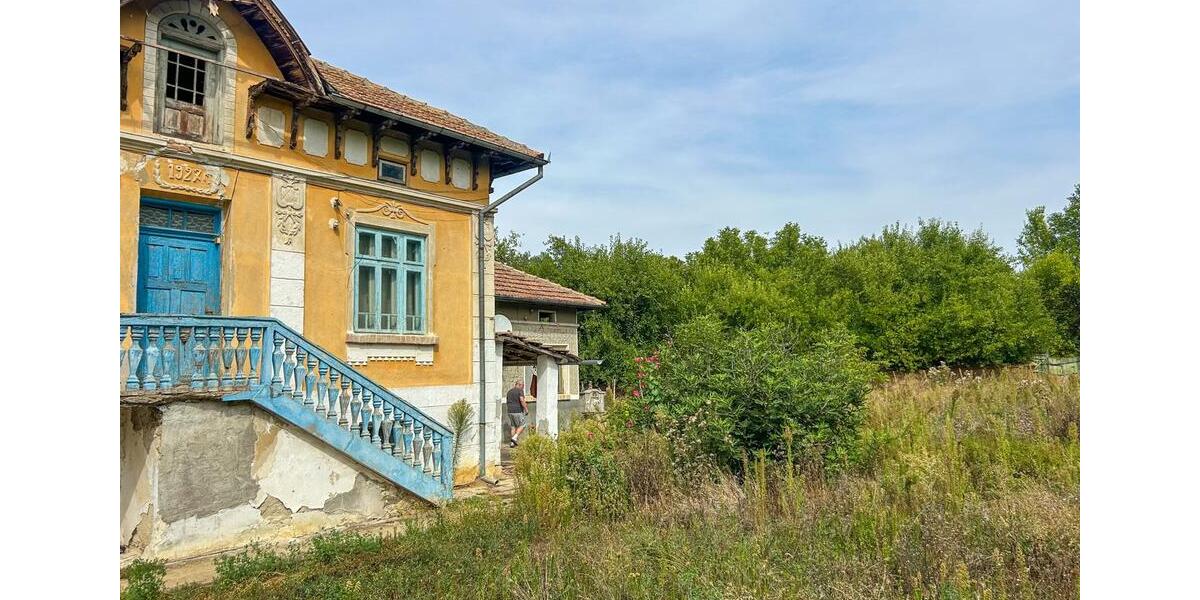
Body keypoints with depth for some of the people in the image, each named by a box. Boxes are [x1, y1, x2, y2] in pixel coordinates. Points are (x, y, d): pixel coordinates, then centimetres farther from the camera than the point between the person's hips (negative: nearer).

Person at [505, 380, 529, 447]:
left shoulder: (509, 391, 16)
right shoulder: (520, 391, -6)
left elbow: (507, 402, 21)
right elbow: (522, 400, -20)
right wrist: (526, 409, -13)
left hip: (510, 411, 7)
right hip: (517, 411, -7)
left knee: (513, 427, 12)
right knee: (522, 426, 6)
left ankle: (512, 443, 8)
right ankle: (514, 438, -9)